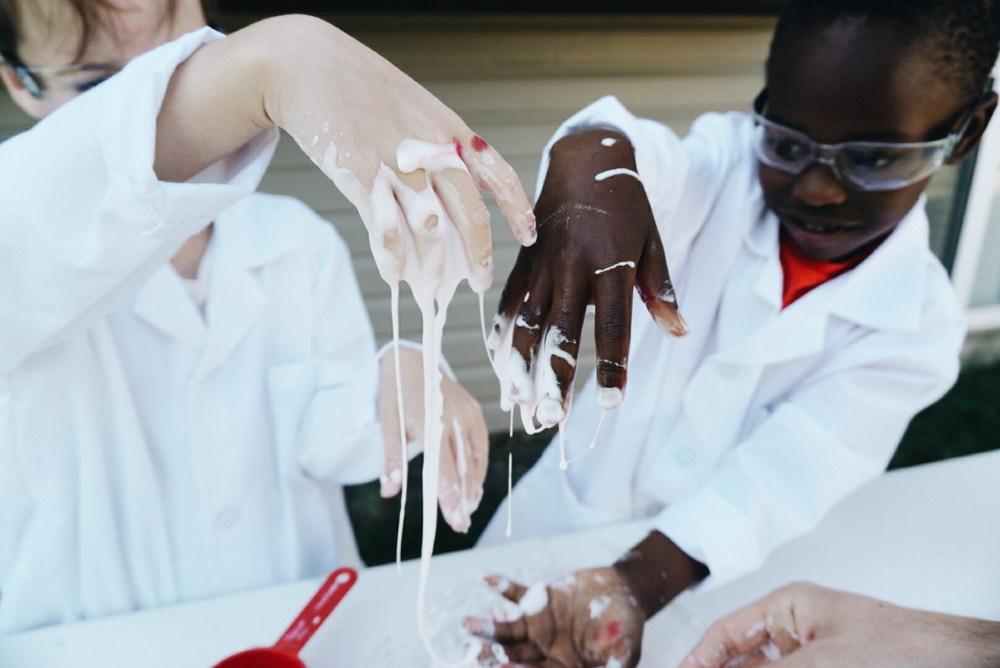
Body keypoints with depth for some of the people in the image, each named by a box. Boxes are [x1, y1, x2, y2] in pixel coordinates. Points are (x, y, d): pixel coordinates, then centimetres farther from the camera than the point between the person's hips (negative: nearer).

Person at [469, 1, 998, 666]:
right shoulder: (728, 165, -16)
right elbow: (653, 160, -39)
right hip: (565, 507, 2)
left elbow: (776, 480, -27)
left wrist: (637, 585, -42)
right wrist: (595, 160, -63)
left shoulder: (918, 326, -17)